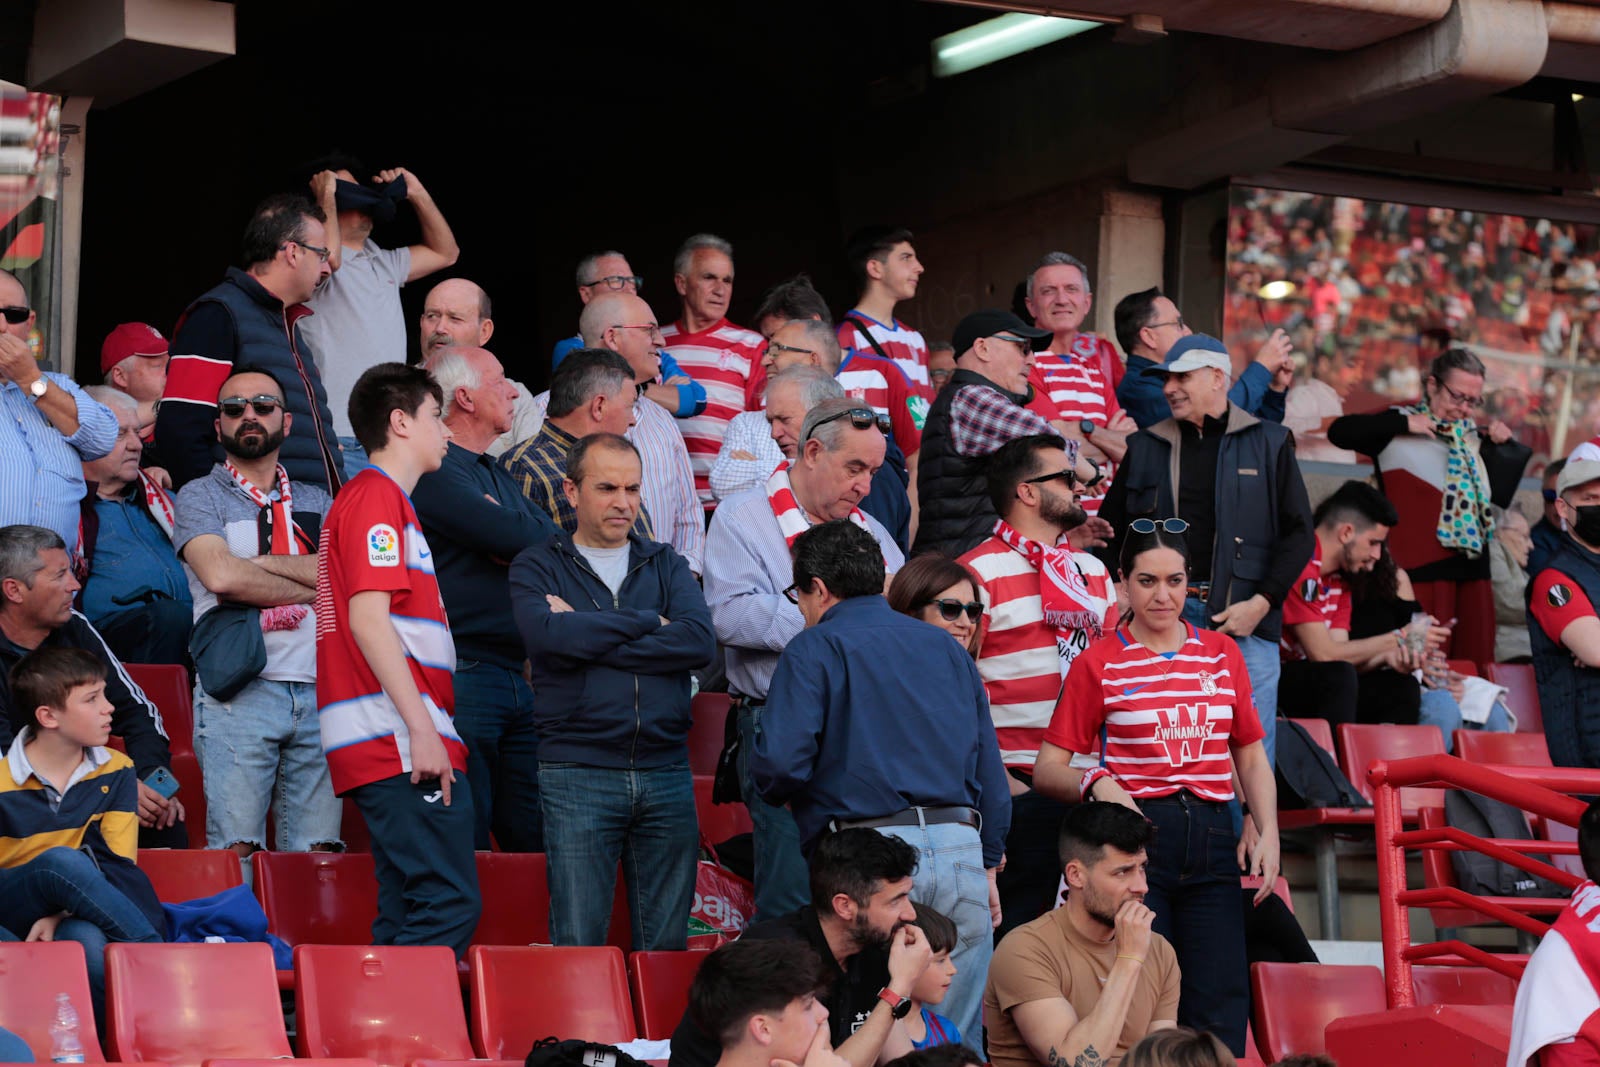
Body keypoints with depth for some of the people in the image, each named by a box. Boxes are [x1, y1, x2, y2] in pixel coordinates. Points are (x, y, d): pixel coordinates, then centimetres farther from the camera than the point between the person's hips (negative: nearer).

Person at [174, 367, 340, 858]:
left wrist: (262, 562, -4)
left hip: (320, 690, 3)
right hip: (240, 691, -3)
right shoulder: (200, 496, 9)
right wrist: (313, 589, 1)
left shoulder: (315, 502, 21)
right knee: (236, 851, -11)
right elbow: (221, 575, -10)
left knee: (318, 853, -3)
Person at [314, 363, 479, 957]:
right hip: (400, 737, -10)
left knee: (406, 916, 8)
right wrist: (421, 728, -20)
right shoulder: (377, 497, -5)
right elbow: (368, 619, -16)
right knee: (448, 906, -16)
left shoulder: (375, 498, 26)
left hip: (401, 746, 10)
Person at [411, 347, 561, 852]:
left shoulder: (497, 473, 22)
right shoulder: (434, 471, -9)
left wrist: (511, 531, -7)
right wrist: (518, 529, 3)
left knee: (538, 840, 7)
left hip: (520, 674, 9)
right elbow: (520, 536, -18)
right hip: (464, 673, -9)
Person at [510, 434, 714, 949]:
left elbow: (700, 641, -3)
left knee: (668, 945, 3)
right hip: (577, 775, -3)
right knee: (578, 947, -5)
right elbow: (547, 635, -14)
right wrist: (648, 622, -4)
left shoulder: (665, 565, 17)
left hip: (666, 770, 3)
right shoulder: (537, 567, 8)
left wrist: (586, 637, -7)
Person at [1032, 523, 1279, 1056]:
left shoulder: (1222, 653, 14)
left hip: (1212, 838, 3)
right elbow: (1048, 769, 3)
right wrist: (1096, 783, -17)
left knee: (1219, 1012, -4)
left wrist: (1267, 832, 4)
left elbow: (1250, 754, 18)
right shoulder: (1099, 663, 4)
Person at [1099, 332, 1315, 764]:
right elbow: (1109, 530, 18)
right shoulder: (1145, 446, 15)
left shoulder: (1269, 444, 8)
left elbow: (1299, 533, 4)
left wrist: (1262, 602, -7)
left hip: (1245, 620, -2)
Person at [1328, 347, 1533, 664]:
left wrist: (1503, 445, 10)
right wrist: (1403, 424, -15)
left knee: (1473, 661, 6)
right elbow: (1339, 432, -12)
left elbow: (1501, 493, 24)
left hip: (1472, 568, 6)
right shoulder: (1400, 421, 1)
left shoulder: (1472, 436, 18)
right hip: (1421, 567, -6)